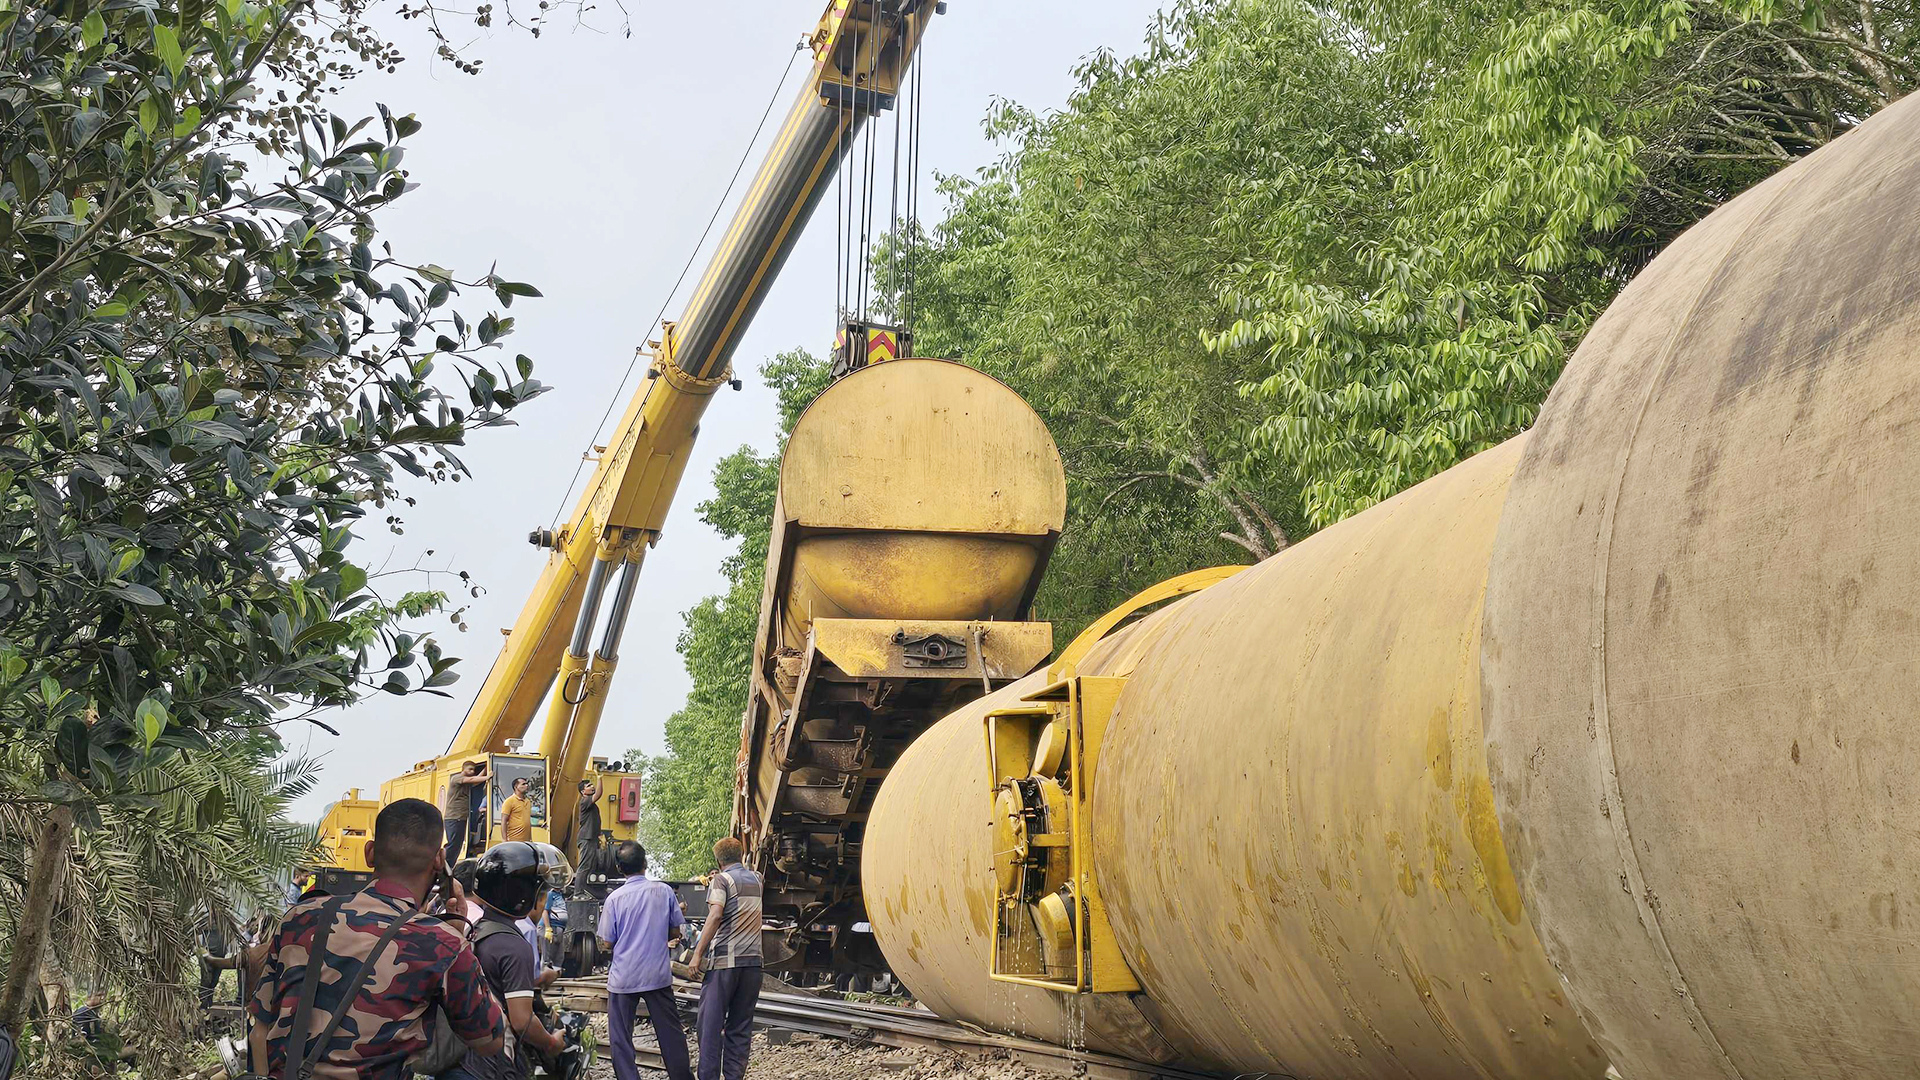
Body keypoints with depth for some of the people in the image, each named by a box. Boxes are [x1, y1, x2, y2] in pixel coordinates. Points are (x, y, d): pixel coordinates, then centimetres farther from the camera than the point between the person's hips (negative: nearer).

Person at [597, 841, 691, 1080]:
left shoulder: (615, 898, -9)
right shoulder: (664, 891, -4)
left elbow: (607, 944, -5)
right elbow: (676, 932, 5)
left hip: (624, 977, -2)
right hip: (658, 974, 2)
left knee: (621, 1038, 7)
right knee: (670, 1033, 12)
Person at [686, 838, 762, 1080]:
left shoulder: (721, 880, -3)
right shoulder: (756, 880, 15)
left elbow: (716, 915, -17)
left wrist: (698, 953, -16)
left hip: (724, 960, -5)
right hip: (752, 960, 5)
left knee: (711, 1023, -1)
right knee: (740, 1026, 8)